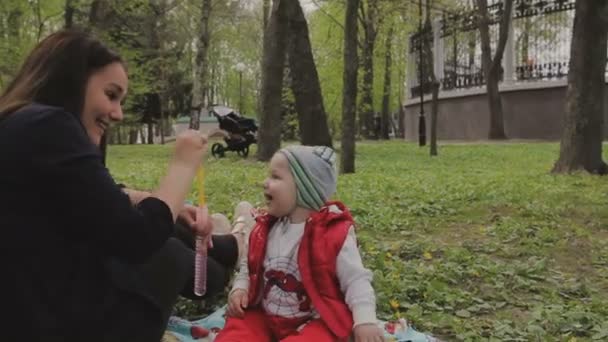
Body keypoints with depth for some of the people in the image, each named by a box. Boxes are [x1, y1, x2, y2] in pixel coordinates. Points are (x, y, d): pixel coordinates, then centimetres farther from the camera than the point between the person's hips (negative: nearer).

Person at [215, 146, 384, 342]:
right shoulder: (265, 229, 5)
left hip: (315, 323, -5)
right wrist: (240, 288, -2)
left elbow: (355, 280, -11)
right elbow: (250, 267, 18)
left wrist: (365, 320, -22)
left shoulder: (334, 234, -12)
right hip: (265, 316, 5)